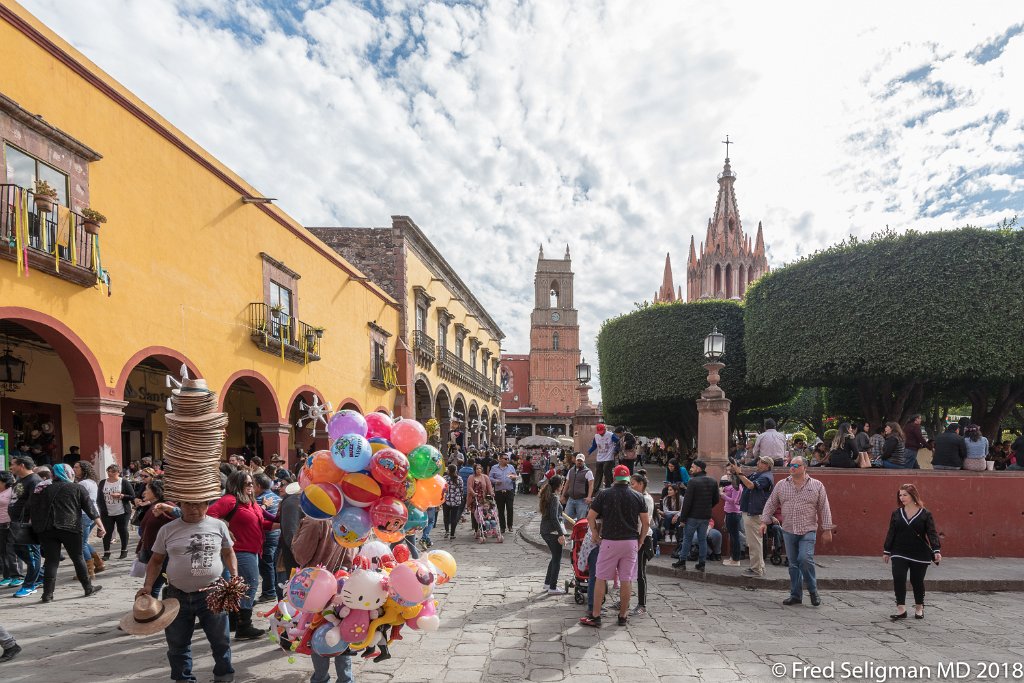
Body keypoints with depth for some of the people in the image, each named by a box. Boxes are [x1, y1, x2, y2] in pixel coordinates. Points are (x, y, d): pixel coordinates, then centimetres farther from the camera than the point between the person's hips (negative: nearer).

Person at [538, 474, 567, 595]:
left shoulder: (546, 496, 10)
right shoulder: (554, 498, -17)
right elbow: (554, 517, -22)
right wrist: (561, 534, -22)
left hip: (544, 530, 9)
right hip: (553, 531, -9)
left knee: (555, 557, 22)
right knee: (557, 559, 1)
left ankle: (547, 582, 30)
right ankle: (552, 588, 6)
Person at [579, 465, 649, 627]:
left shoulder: (604, 494, -4)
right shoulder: (638, 497, 2)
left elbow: (590, 517, -2)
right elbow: (646, 523, 3)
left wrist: (595, 533, 12)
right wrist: (640, 540, 14)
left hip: (610, 541, -2)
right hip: (631, 542, 2)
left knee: (600, 578, 5)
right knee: (626, 580, 9)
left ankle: (595, 616, 7)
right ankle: (623, 616, 17)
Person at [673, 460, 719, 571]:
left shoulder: (693, 482, -15)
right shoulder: (713, 482, 5)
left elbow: (687, 501, -16)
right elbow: (716, 500, 10)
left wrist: (683, 517, -11)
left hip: (693, 516, -5)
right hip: (706, 516, 5)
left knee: (687, 539, 5)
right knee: (702, 539, 11)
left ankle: (682, 561, 11)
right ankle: (702, 563, 13)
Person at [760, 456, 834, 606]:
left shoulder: (817, 486, 3)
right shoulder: (781, 485, 7)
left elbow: (824, 509, 3)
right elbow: (771, 504, 10)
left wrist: (827, 530, -1)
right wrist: (764, 521, 2)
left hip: (808, 531, -3)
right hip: (788, 531, 3)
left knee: (805, 559, -16)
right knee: (793, 564, 7)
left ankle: (813, 590, 7)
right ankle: (795, 595, 17)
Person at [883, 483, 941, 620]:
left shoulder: (925, 514, -4)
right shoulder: (896, 513, 4)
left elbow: (932, 533, -8)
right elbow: (891, 533, 7)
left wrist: (936, 551, -20)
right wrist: (886, 551, 7)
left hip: (920, 554, -2)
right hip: (899, 554, 2)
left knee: (917, 581, 10)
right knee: (898, 580, -7)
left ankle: (919, 608, 31)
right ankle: (901, 609, 1)